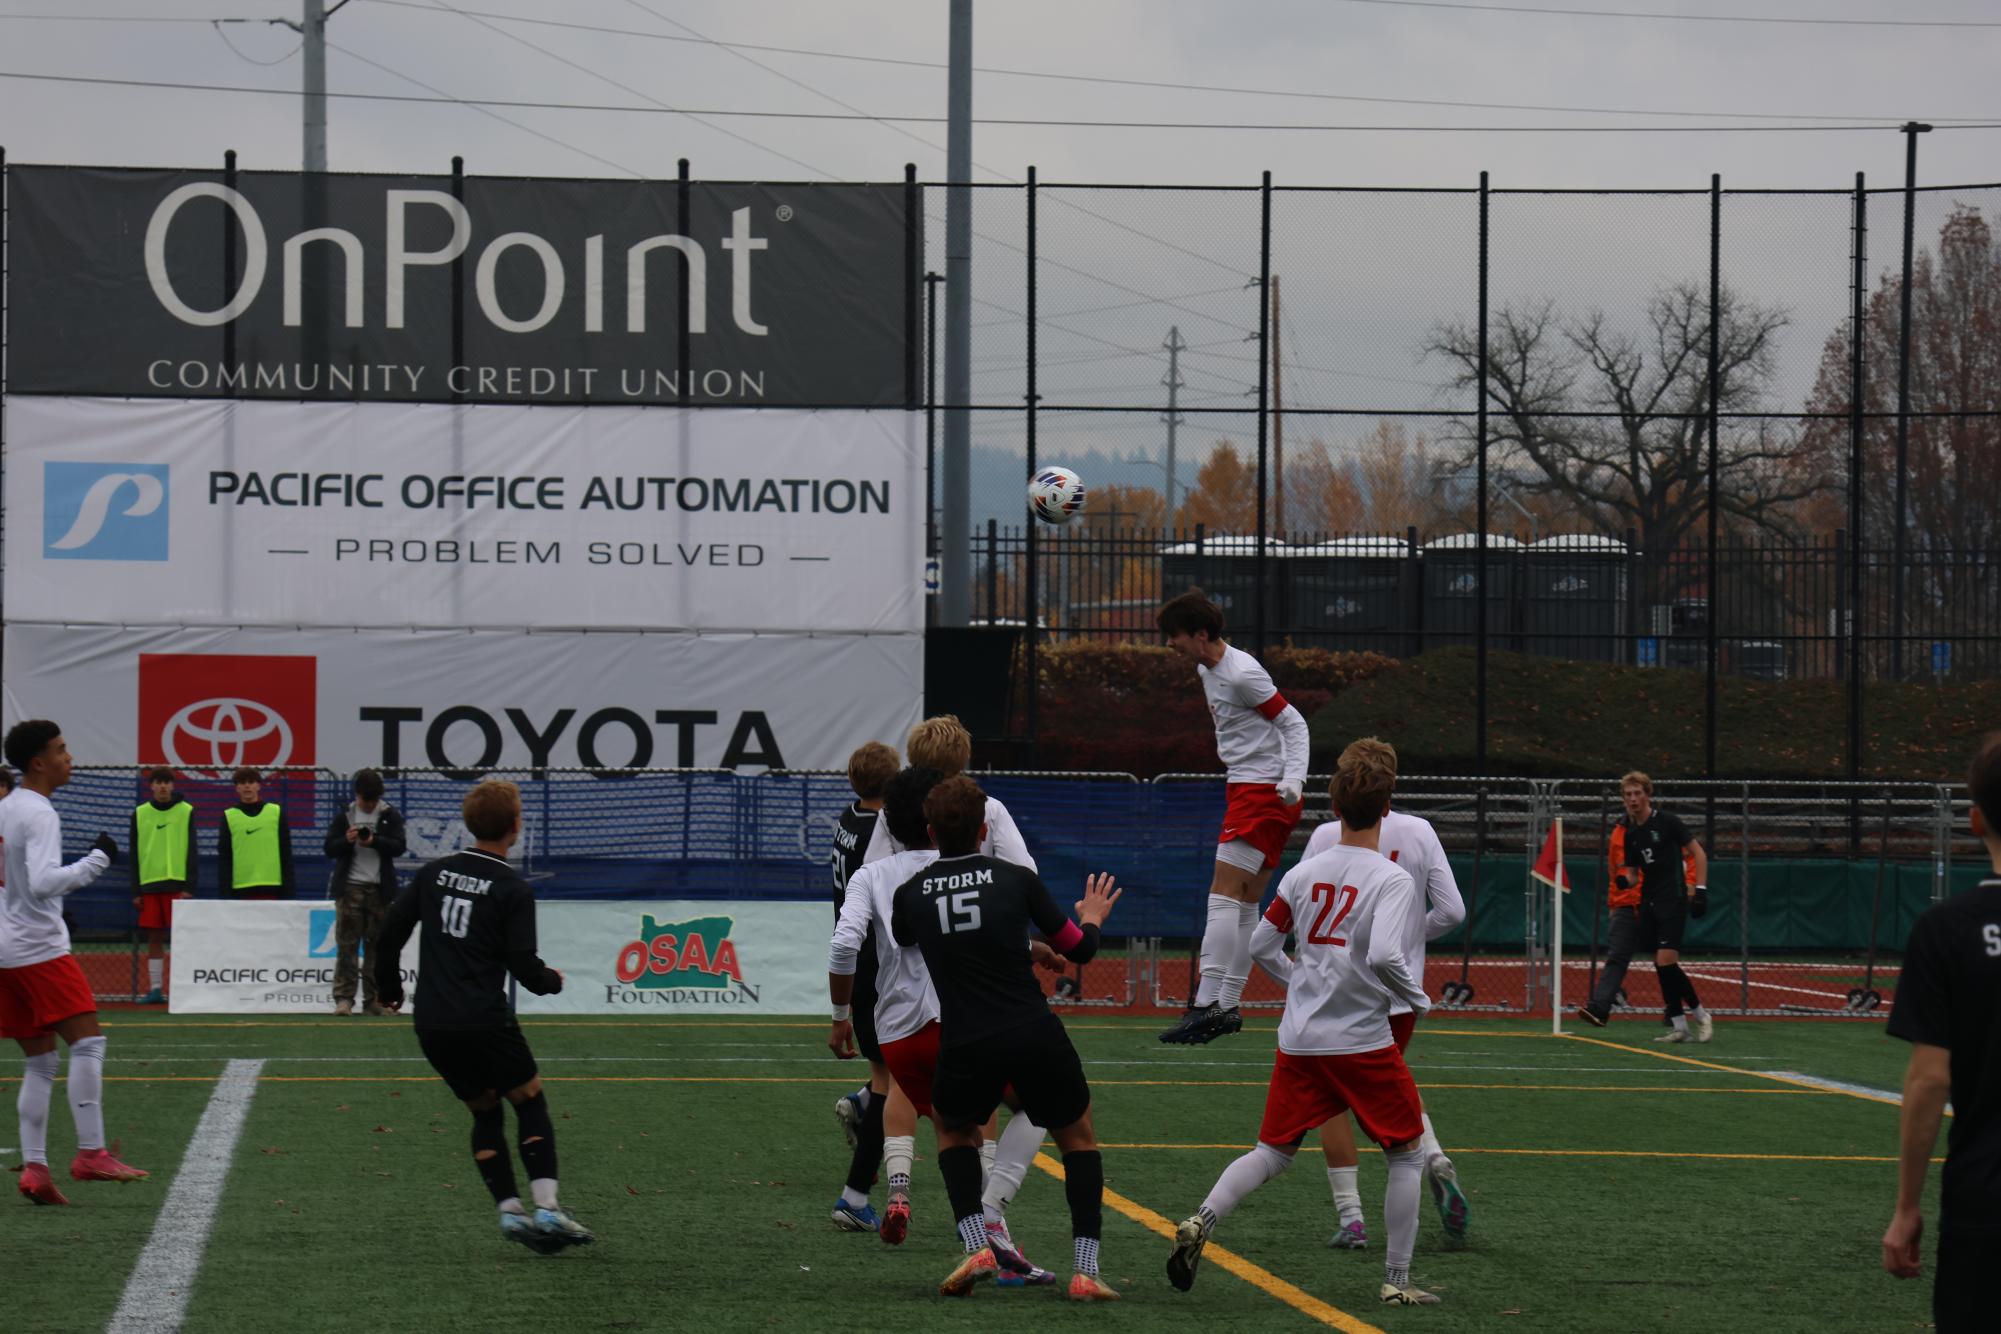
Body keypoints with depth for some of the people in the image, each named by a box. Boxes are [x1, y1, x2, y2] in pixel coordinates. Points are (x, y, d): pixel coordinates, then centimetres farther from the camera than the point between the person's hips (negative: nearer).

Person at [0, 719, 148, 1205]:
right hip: (39, 946, -9)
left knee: (39, 1062, 9)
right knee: (87, 1042, -9)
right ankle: (90, 1153, -14)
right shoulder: (39, 814, -13)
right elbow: (44, 882, -24)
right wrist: (96, 860, -18)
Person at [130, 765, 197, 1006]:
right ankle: (156, 989, 7)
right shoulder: (140, 814, 8)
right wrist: (136, 891, 5)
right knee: (154, 938, 4)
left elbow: (192, 851, 0)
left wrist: (189, 887, -7)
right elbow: (135, 855, 9)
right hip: (149, 885, 3)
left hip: (178, 884, -3)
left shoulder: (186, 812, 1)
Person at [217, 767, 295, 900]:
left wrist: (288, 892, 2)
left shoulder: (276, 813, 6)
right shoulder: (229, 817, 6)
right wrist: (224, 893, -2)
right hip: (241, 889, 0)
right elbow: (223, 858, 6)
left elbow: (286, 854, 7)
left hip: (271, 888, 0)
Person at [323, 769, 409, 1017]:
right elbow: (330, 848, 5)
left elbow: (399, 846, -4)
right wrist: (347, 841, -15)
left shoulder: (391, 815, 5)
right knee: (346, 945, -6)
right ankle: (344, 998, -7)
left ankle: (373, 999, 7)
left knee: (378, 945, 3)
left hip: (380, 889, 0)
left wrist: (374, 841, -19)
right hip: (350, 887, 0)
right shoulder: (344, 815, 7)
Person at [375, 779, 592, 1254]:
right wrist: (552, 980, 11)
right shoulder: (513, 890, -8)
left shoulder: (433, 873, 7)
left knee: (485, 1112, 17)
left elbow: (389, 933, 9)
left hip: (431, 1025, 5)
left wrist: (389, 988, 24)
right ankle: (547, 1209, -2)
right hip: (485, 1022, -5)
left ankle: (510, 1212, 8)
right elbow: (524, 966, -11)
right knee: (531, 1104, 10)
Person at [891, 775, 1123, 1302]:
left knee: (953, 1128, 30)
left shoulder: (909, 894, 4)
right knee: (1079, 1139, 21)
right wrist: (1093, 918, 32)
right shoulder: (1016, 879, 0)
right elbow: (1078, 949, 9)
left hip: (965, 1048, 1)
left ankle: (976, 1244, 9)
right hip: (1035, 1037, -1)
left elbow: (901, 940, 29)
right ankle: (1086, 1270, 7)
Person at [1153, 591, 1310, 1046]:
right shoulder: (1206, 671, 13)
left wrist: (1294, 778, -25)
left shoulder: (1242, 674, -17)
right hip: (1248, 789, 10)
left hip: (1264, 791, -10)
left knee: (1224, 894, -16)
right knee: (1244, 902, 11)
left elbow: (1294, 723, -14)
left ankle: (1208, 1005, -21)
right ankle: (1228, 1006, 15)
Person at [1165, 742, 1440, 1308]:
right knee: (1407, 1153, 11)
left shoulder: (1305, 873, 5)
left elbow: (1262, 944, 9)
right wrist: (1418, 1000, -6)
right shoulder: (1391, 879, -11)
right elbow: (1383, 957, -24)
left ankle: (1201, 1222, -9)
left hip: (1299, 1038, 5)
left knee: (1272, 1153, 14)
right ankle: (1397, 1279, 9)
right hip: (1363, 1041, -5)